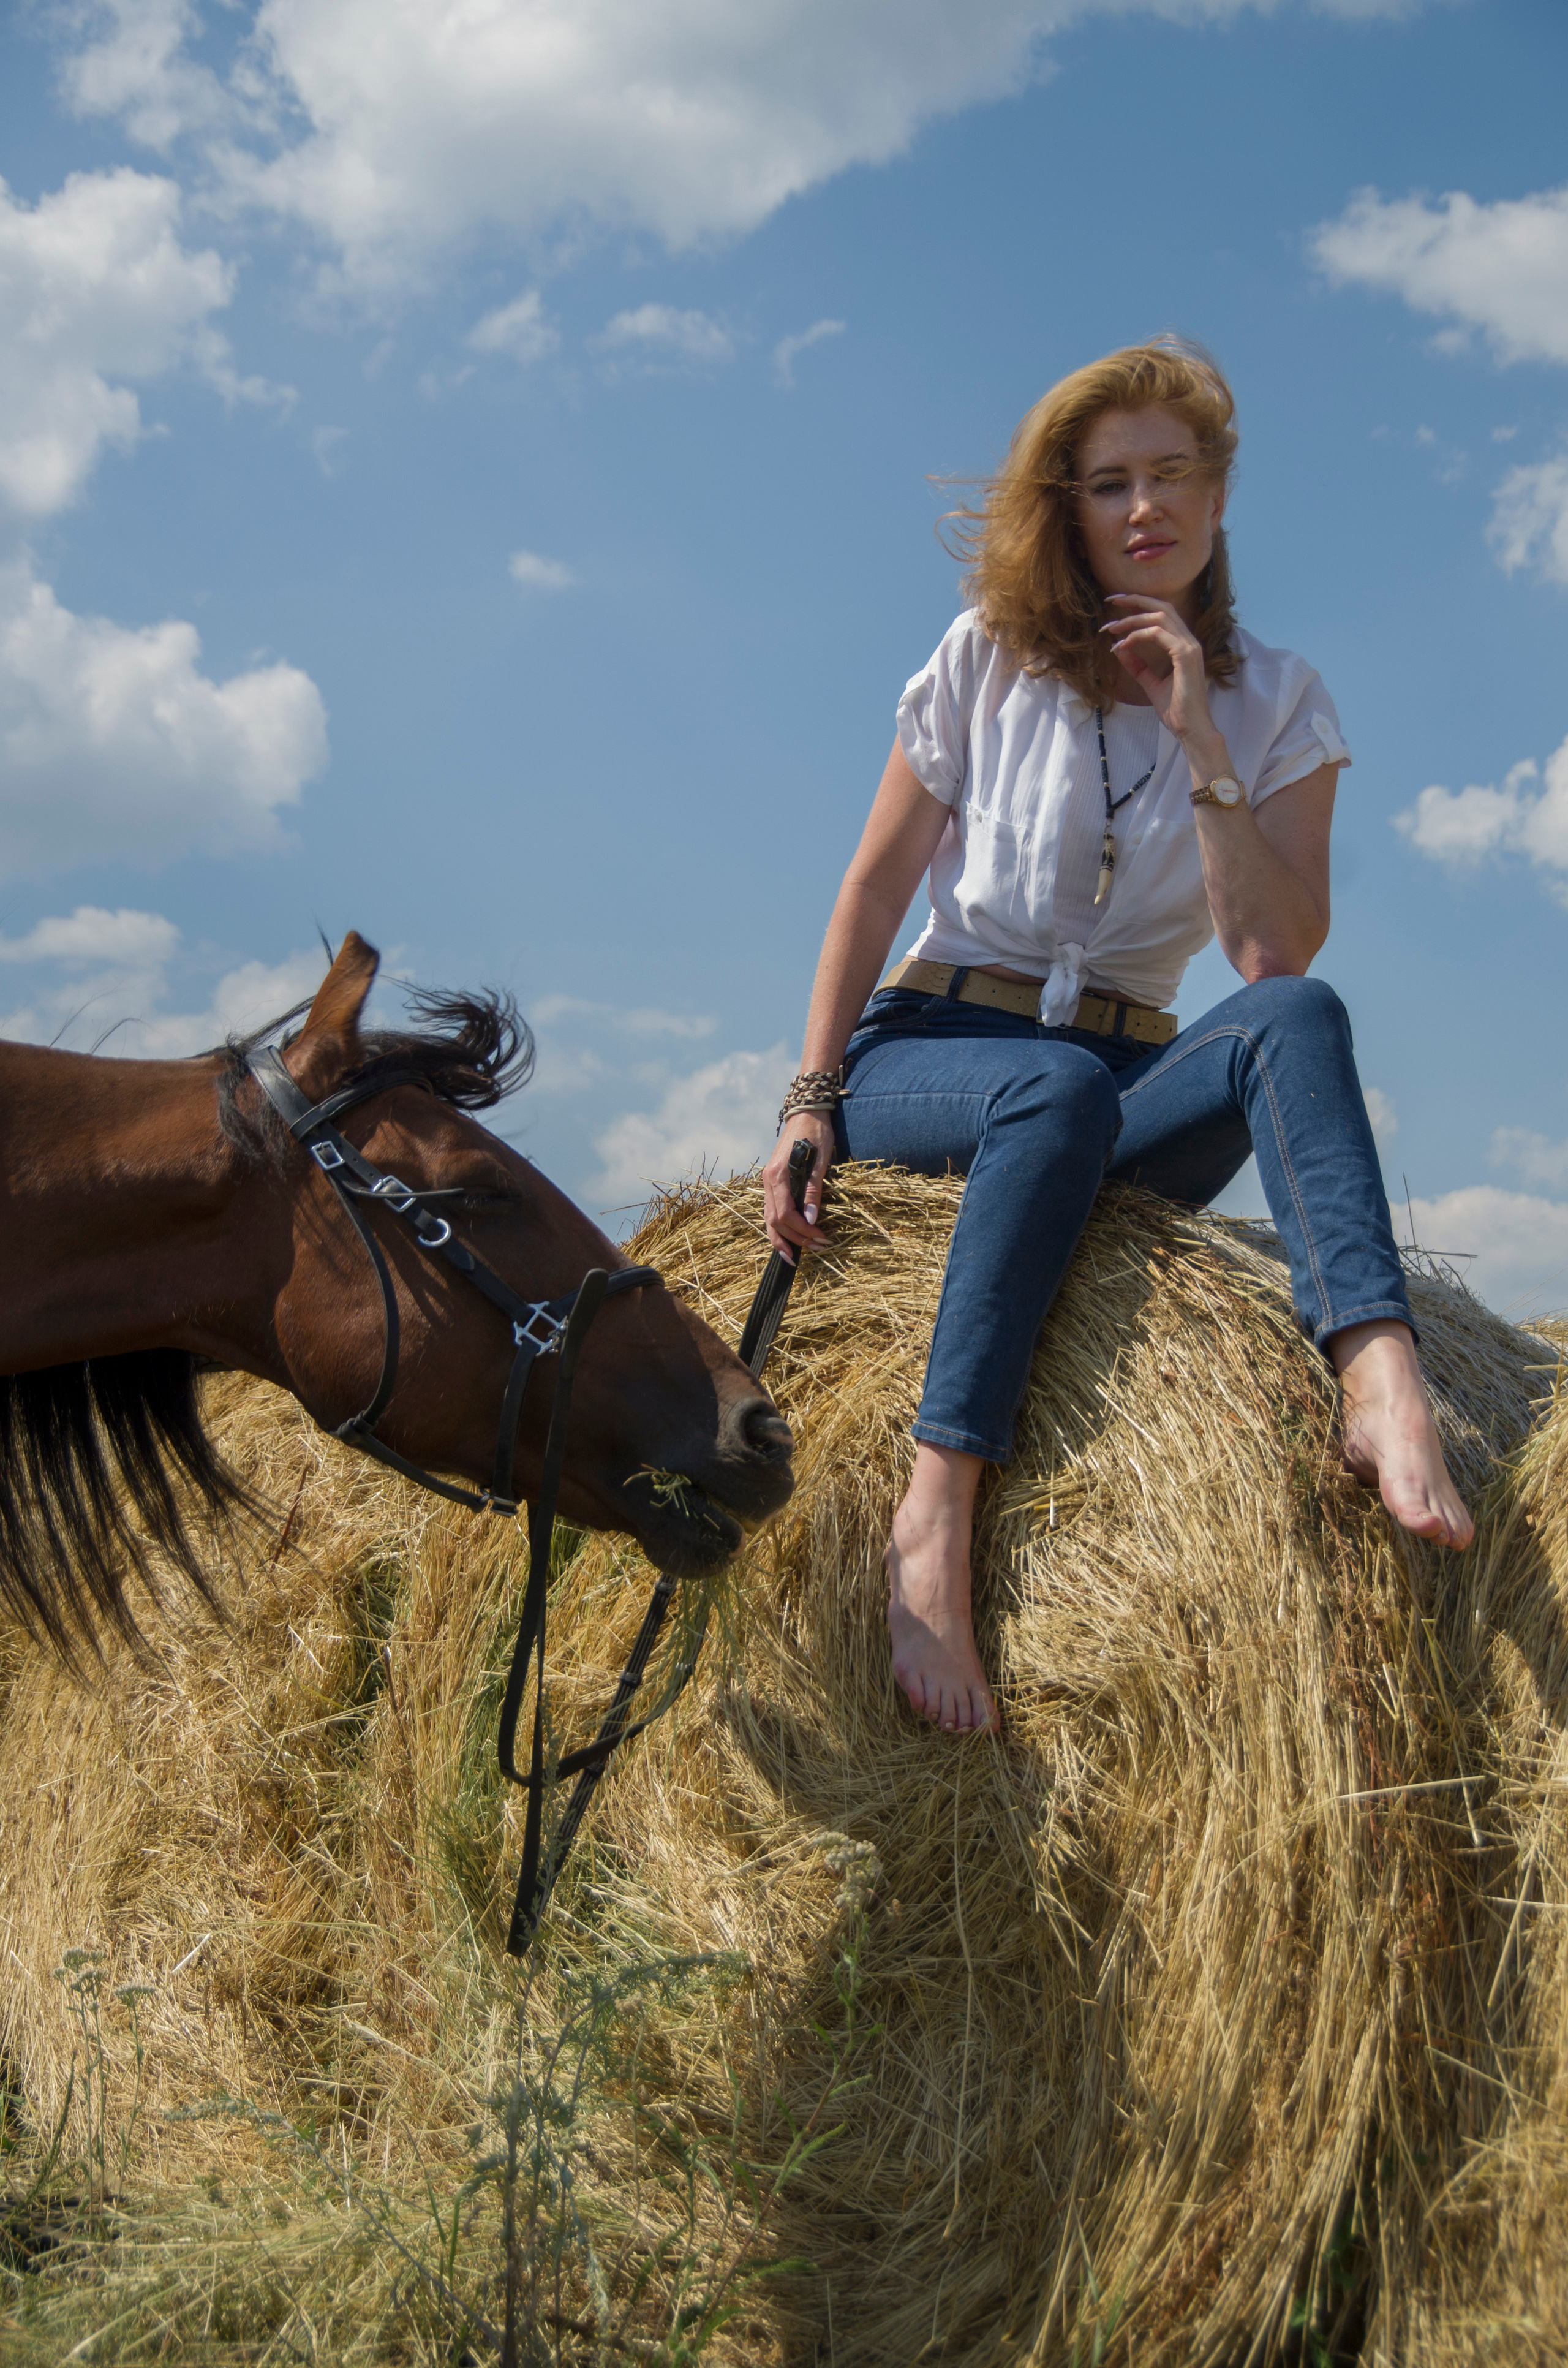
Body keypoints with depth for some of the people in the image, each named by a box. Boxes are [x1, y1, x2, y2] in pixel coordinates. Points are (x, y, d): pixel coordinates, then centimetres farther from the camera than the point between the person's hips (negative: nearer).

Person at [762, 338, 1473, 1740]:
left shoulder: (1277, 702, 5)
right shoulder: (989, 660, 3)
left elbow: (1278, 956, -8)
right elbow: (877, 885, 4)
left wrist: (1203, 748, -16)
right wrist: (812, 1101, -4)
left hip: (1134, 1076, 2)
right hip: (931, 1052, -1)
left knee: (1300, 1018, -31)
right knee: (1059, 1090, -39)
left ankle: (1381, 1386, -52)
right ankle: (937, 1512, -45)